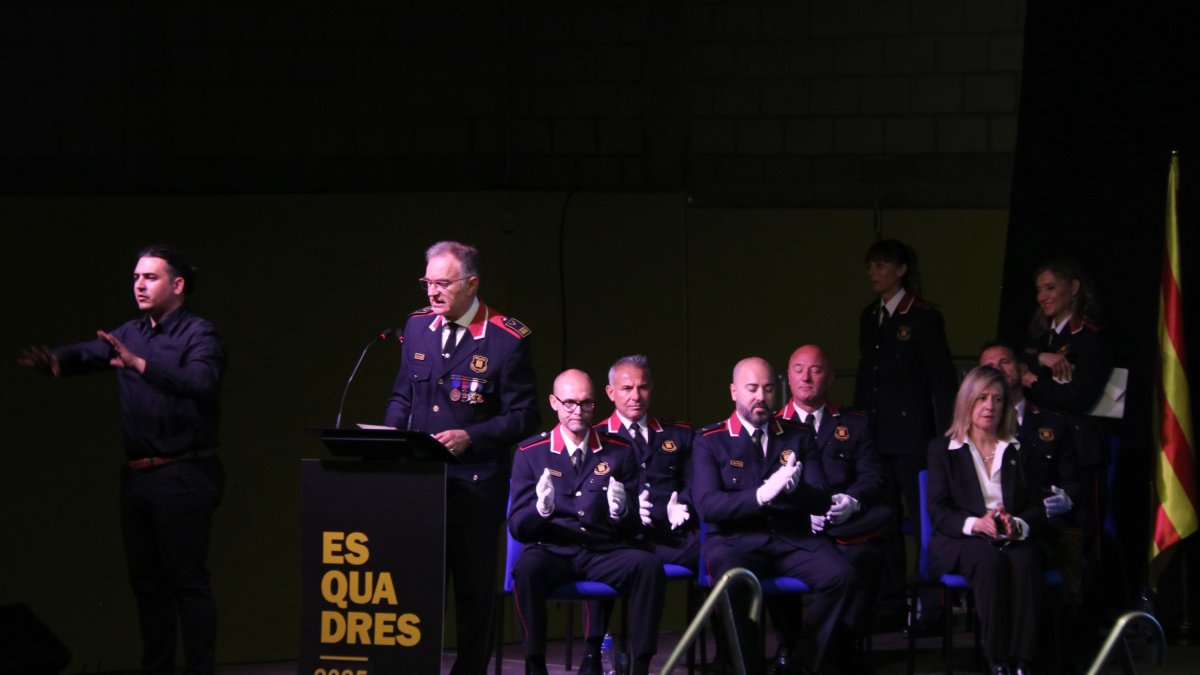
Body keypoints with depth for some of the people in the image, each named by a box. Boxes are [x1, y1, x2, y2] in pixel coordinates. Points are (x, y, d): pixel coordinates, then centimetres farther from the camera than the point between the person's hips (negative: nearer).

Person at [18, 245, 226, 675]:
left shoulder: (198, 336, -8)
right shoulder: (129, 335, 14)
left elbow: (200, 381, -26)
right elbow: (88, 354, -1)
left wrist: (140, 365, -38)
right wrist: (55, 361, -24)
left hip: (183, 475, -7)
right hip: (137, 474, 7)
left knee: (187, 581, -7)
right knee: (147, 581, 11)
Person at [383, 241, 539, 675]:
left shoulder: (507, 339, -7)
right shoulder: (418, 326, 9)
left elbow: (523, 417, -6)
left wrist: (470, 436, -16)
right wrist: (391, 431, 0)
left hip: (475, 486, -4)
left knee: (473, 589, 3)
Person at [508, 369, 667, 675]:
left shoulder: (620, 452, 11)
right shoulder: (530, 453, 7)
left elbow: (635, 524, 11)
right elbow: (517, 527, 2)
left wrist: (623, 512, -14)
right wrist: (540, 510, -20)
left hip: (605, 554, 2)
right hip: (553, 552, -2)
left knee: (649, 566, -30)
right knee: (528, 567, -37)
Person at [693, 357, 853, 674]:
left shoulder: (799, 436, 14)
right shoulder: (710, 441, 6)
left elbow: (821, 501, 7)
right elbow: (707, 505, -7)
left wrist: (792, 489, -16)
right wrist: (761, 495, -21)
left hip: (792, 541, 3)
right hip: (735, 541, -3)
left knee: (840, 575, -27)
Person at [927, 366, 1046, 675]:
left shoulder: (1018, 450, 18)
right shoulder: (942, 449, 12)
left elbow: (1037, 507, 10)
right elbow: (937, 511, 2)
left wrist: (1020, 525, -15)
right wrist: (974, 523, -19)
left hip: (1013, 540, 2)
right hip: (960, 542, -2)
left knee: (1024, 561, -35)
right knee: (989, 559, -37)